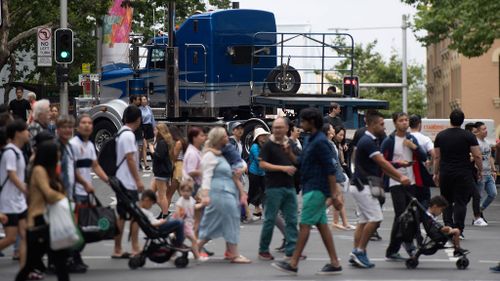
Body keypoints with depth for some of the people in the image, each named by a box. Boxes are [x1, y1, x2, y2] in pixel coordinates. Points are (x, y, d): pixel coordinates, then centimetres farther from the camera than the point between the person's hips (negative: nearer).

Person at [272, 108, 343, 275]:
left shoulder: (320, 142, -15)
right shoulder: (312, 141, 15)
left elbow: (330, 170, -19)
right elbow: (302, 164, 21)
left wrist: (334, 195, -21)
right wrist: (289, 154, 3)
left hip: (316, 190, -10)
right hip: (312, 188, 10)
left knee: (305, 225, -7)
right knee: (321, 225, 8)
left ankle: (293, 264, -6)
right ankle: (334, 263, 9)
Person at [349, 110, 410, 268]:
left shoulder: (372, 141, 16)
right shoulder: (367, 142, -16)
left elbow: (381, 166, 16)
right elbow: (382, 163, -21)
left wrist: (398, 179, 9)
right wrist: (400, 177, -21)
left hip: (363, 186, 10)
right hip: (363, 185, -10)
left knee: (364, 220, 10)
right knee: (375, 219, -12)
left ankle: (356, 254, 10)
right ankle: (360, 251, -8)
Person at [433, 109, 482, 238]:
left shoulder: (440, 136, 5)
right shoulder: (468, 136, -4)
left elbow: (437, 157, 8)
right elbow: (477, 156, -6)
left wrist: (436, 173, 16)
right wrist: (480, 171, 7)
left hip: (445, 174, 3)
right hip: (464, 174, -3)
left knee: (447, 201, 14)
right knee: (461, 202, 0)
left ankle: (448, 226, 3)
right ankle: (458, 230, -5)